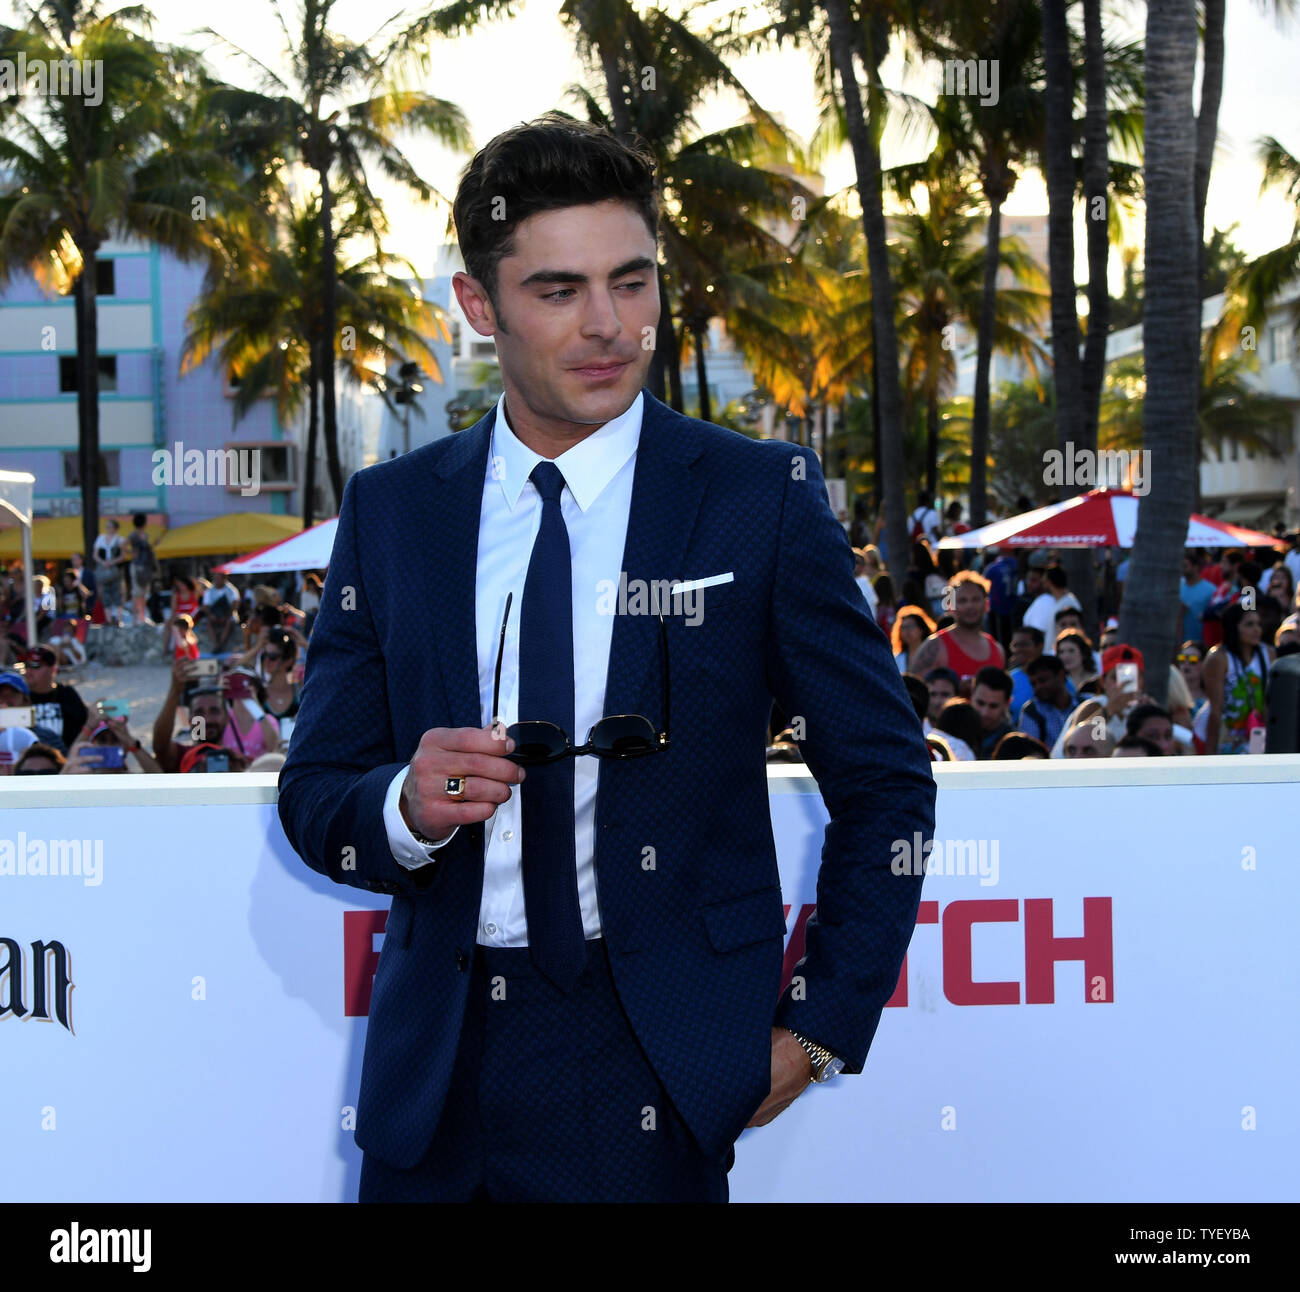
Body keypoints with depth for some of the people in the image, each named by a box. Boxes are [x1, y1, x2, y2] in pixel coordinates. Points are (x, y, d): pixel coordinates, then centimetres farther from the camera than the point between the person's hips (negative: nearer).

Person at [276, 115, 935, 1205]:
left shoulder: (763, 499, -2)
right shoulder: (390, 512, 6)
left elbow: (885, 782, 1)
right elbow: (315, 792, 7)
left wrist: (819, 1030, -3)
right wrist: (407, 806, -15)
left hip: (648, 1068, -3)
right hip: (435, 1071, 3)